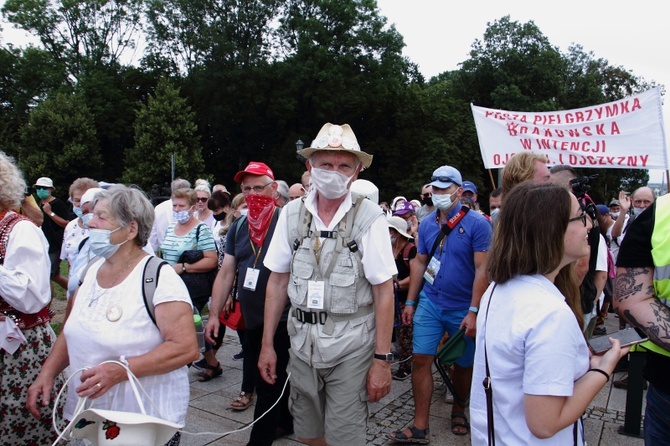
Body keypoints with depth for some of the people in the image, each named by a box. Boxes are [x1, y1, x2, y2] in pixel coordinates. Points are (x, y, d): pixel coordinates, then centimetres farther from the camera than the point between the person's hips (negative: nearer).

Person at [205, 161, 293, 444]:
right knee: (268, 378, 21)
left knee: (268, 384, 2)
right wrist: (214, 314, 6)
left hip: (280, 319, -6)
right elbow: (226, 272, 9)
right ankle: (284, 422, 41)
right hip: (250, 320, 7)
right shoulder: (238, 226, 7)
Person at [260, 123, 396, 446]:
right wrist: (267, 344, 5)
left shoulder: (369, 217, -10)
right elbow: (278, 281, 5)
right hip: (302, 342, 4)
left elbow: (384, 291, -10)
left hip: (351, 346, -3)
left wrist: (382, 360, -11)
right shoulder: (291, 214, 1)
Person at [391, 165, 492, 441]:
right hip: (429, 303, 3)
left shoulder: (477, 223, -11)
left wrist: (474, 311, -18)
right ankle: (420, 426, 9)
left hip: (463, 308, -3)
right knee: (421, 359, -2)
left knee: (463, 364, 13)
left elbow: (482, 269, -14)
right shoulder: (427, 224, 4)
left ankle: (458, 411, 39)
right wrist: (410, 301, 8)